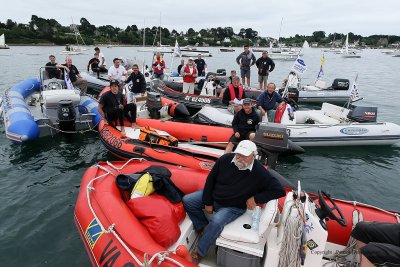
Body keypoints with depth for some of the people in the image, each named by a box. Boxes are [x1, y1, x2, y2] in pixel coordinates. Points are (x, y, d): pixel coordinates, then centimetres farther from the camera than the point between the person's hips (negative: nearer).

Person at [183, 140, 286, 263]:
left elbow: (279, 190, -20)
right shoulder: (226, 159, -16)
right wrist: (208, 203, -3)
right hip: (213, 197, 5)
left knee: (216, 222, -31)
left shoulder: (259, 173, -22)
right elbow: (211, 179, -5)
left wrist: (255, 198, -23)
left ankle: (199, 253, -9)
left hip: (233, 207, -4)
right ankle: (203, 226, 16)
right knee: (187, 201, -3)